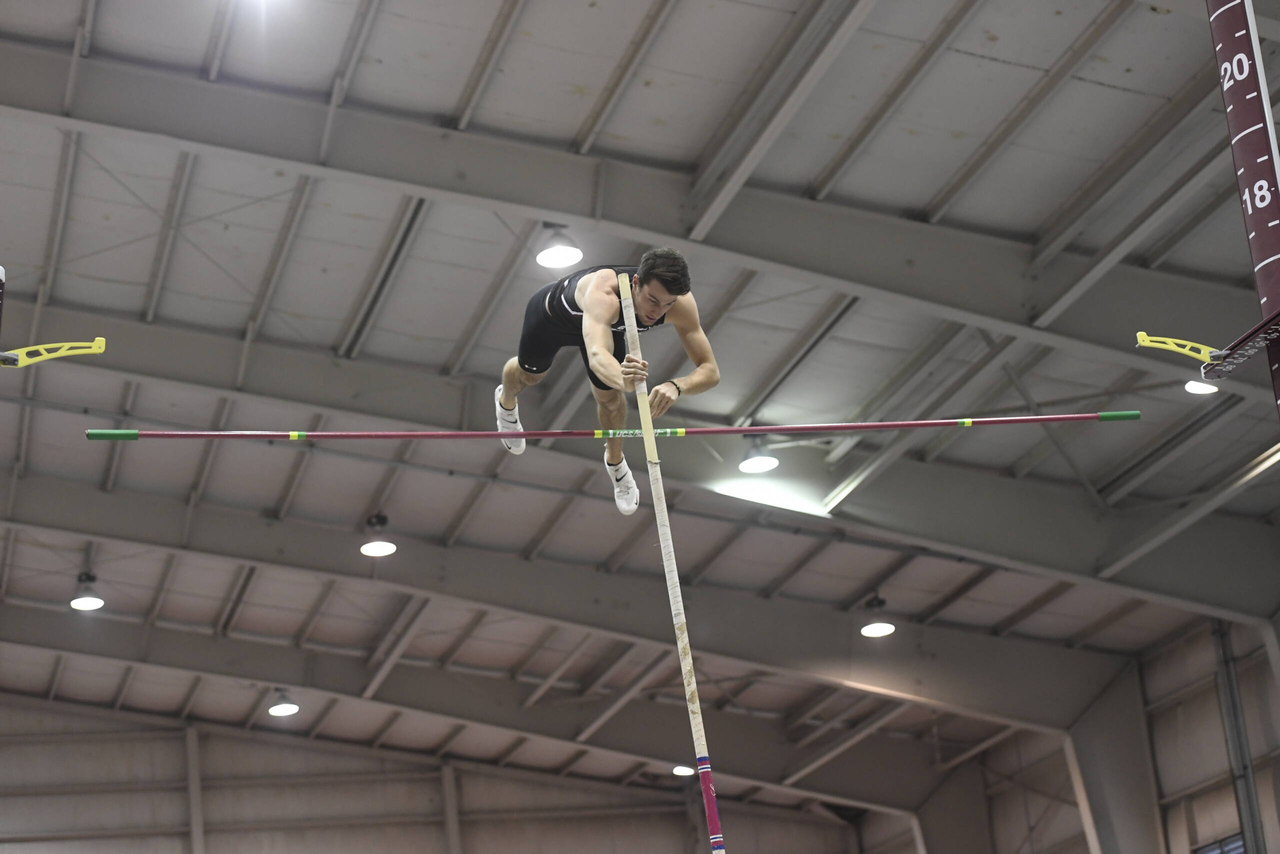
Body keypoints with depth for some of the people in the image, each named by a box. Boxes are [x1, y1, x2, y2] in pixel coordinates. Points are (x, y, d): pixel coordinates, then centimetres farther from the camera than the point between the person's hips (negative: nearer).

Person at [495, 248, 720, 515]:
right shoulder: (604, 295, -52)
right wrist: (621, 378, -91)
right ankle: (506, 402, 62)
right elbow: (596, 356, -69)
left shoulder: (680, 303, -38)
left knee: (609, 397, 1)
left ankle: (615, 462, 34)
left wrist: (675, 386, -63)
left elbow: (710, 371, -41)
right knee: (530, 374, 24)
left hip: (607, 322, 3)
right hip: (552, 313, -3)